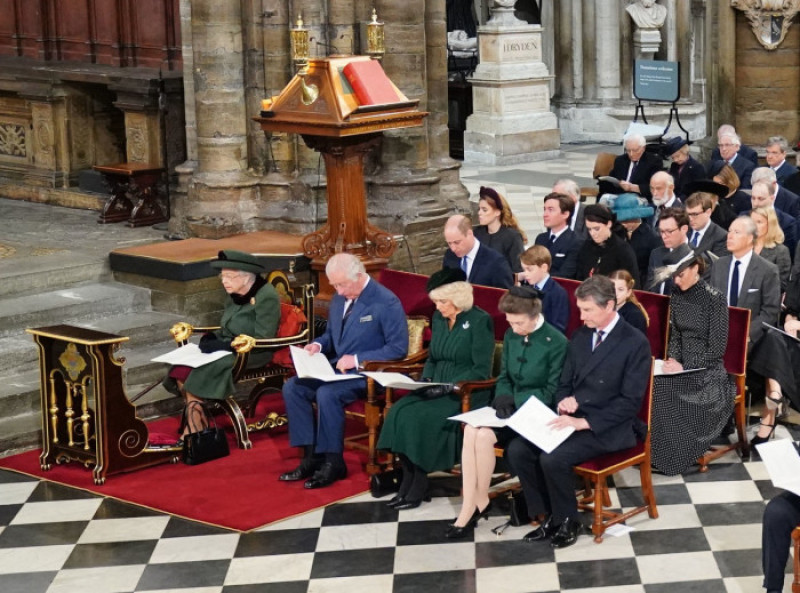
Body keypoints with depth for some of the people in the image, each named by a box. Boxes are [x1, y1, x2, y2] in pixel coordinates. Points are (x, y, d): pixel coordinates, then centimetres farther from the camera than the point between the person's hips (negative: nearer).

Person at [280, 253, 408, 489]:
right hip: (336, 368, 8)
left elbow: (398, 348, -16)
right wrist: (318, 345, 0)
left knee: (327, 394, -32)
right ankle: (311, 456, -8)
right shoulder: (339, 298, 10)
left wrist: (358, 359, -21)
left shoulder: (386, 303, -13)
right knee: (292, 387, -12)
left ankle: (333, 462, -17)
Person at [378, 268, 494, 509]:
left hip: (467, 394, -7)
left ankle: (418, 488, -15)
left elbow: (481, 370, -13)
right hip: (437, 390, 7)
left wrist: (448, 387, -19)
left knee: (420, 417, -28)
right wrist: (426, 381, 3)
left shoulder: (480, 321, -9)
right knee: (399, 412, -19)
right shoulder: (439, 318, 12)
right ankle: (408, 481, -15)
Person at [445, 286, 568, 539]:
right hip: (511, 406, 6)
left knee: (485, 435, -28)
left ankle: (480, 500, -7)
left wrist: (514, 400, -17)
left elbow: (552, 392, -10)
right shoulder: (511, 336, 8)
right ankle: (469, 505, -24)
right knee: (470, 430, -25)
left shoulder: (557, 343, -11)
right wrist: (503, 398, -6)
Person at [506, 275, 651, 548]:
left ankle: (567, 521, -4)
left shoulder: (636, 343, -11)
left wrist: (584, 422, -22)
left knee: (552, 458, -29)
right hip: (573, 418, 7)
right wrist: (565, 402, -7)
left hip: (608, 428, -7)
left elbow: (630, 401, -15)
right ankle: (549, 515, 1)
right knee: (517, 449, -13)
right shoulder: (580, 336, 11)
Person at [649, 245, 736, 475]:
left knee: (667, 397, -29)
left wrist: (684, 366, -18)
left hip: (708, 370, -6)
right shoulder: (677, 296, 7)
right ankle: (651, 450, -14)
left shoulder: (715, 299, -12)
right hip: (682, 365, 6)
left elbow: (717, 349, -13)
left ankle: (673, 456, -13)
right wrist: (672, 359, -6)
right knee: (650, 387, -24)